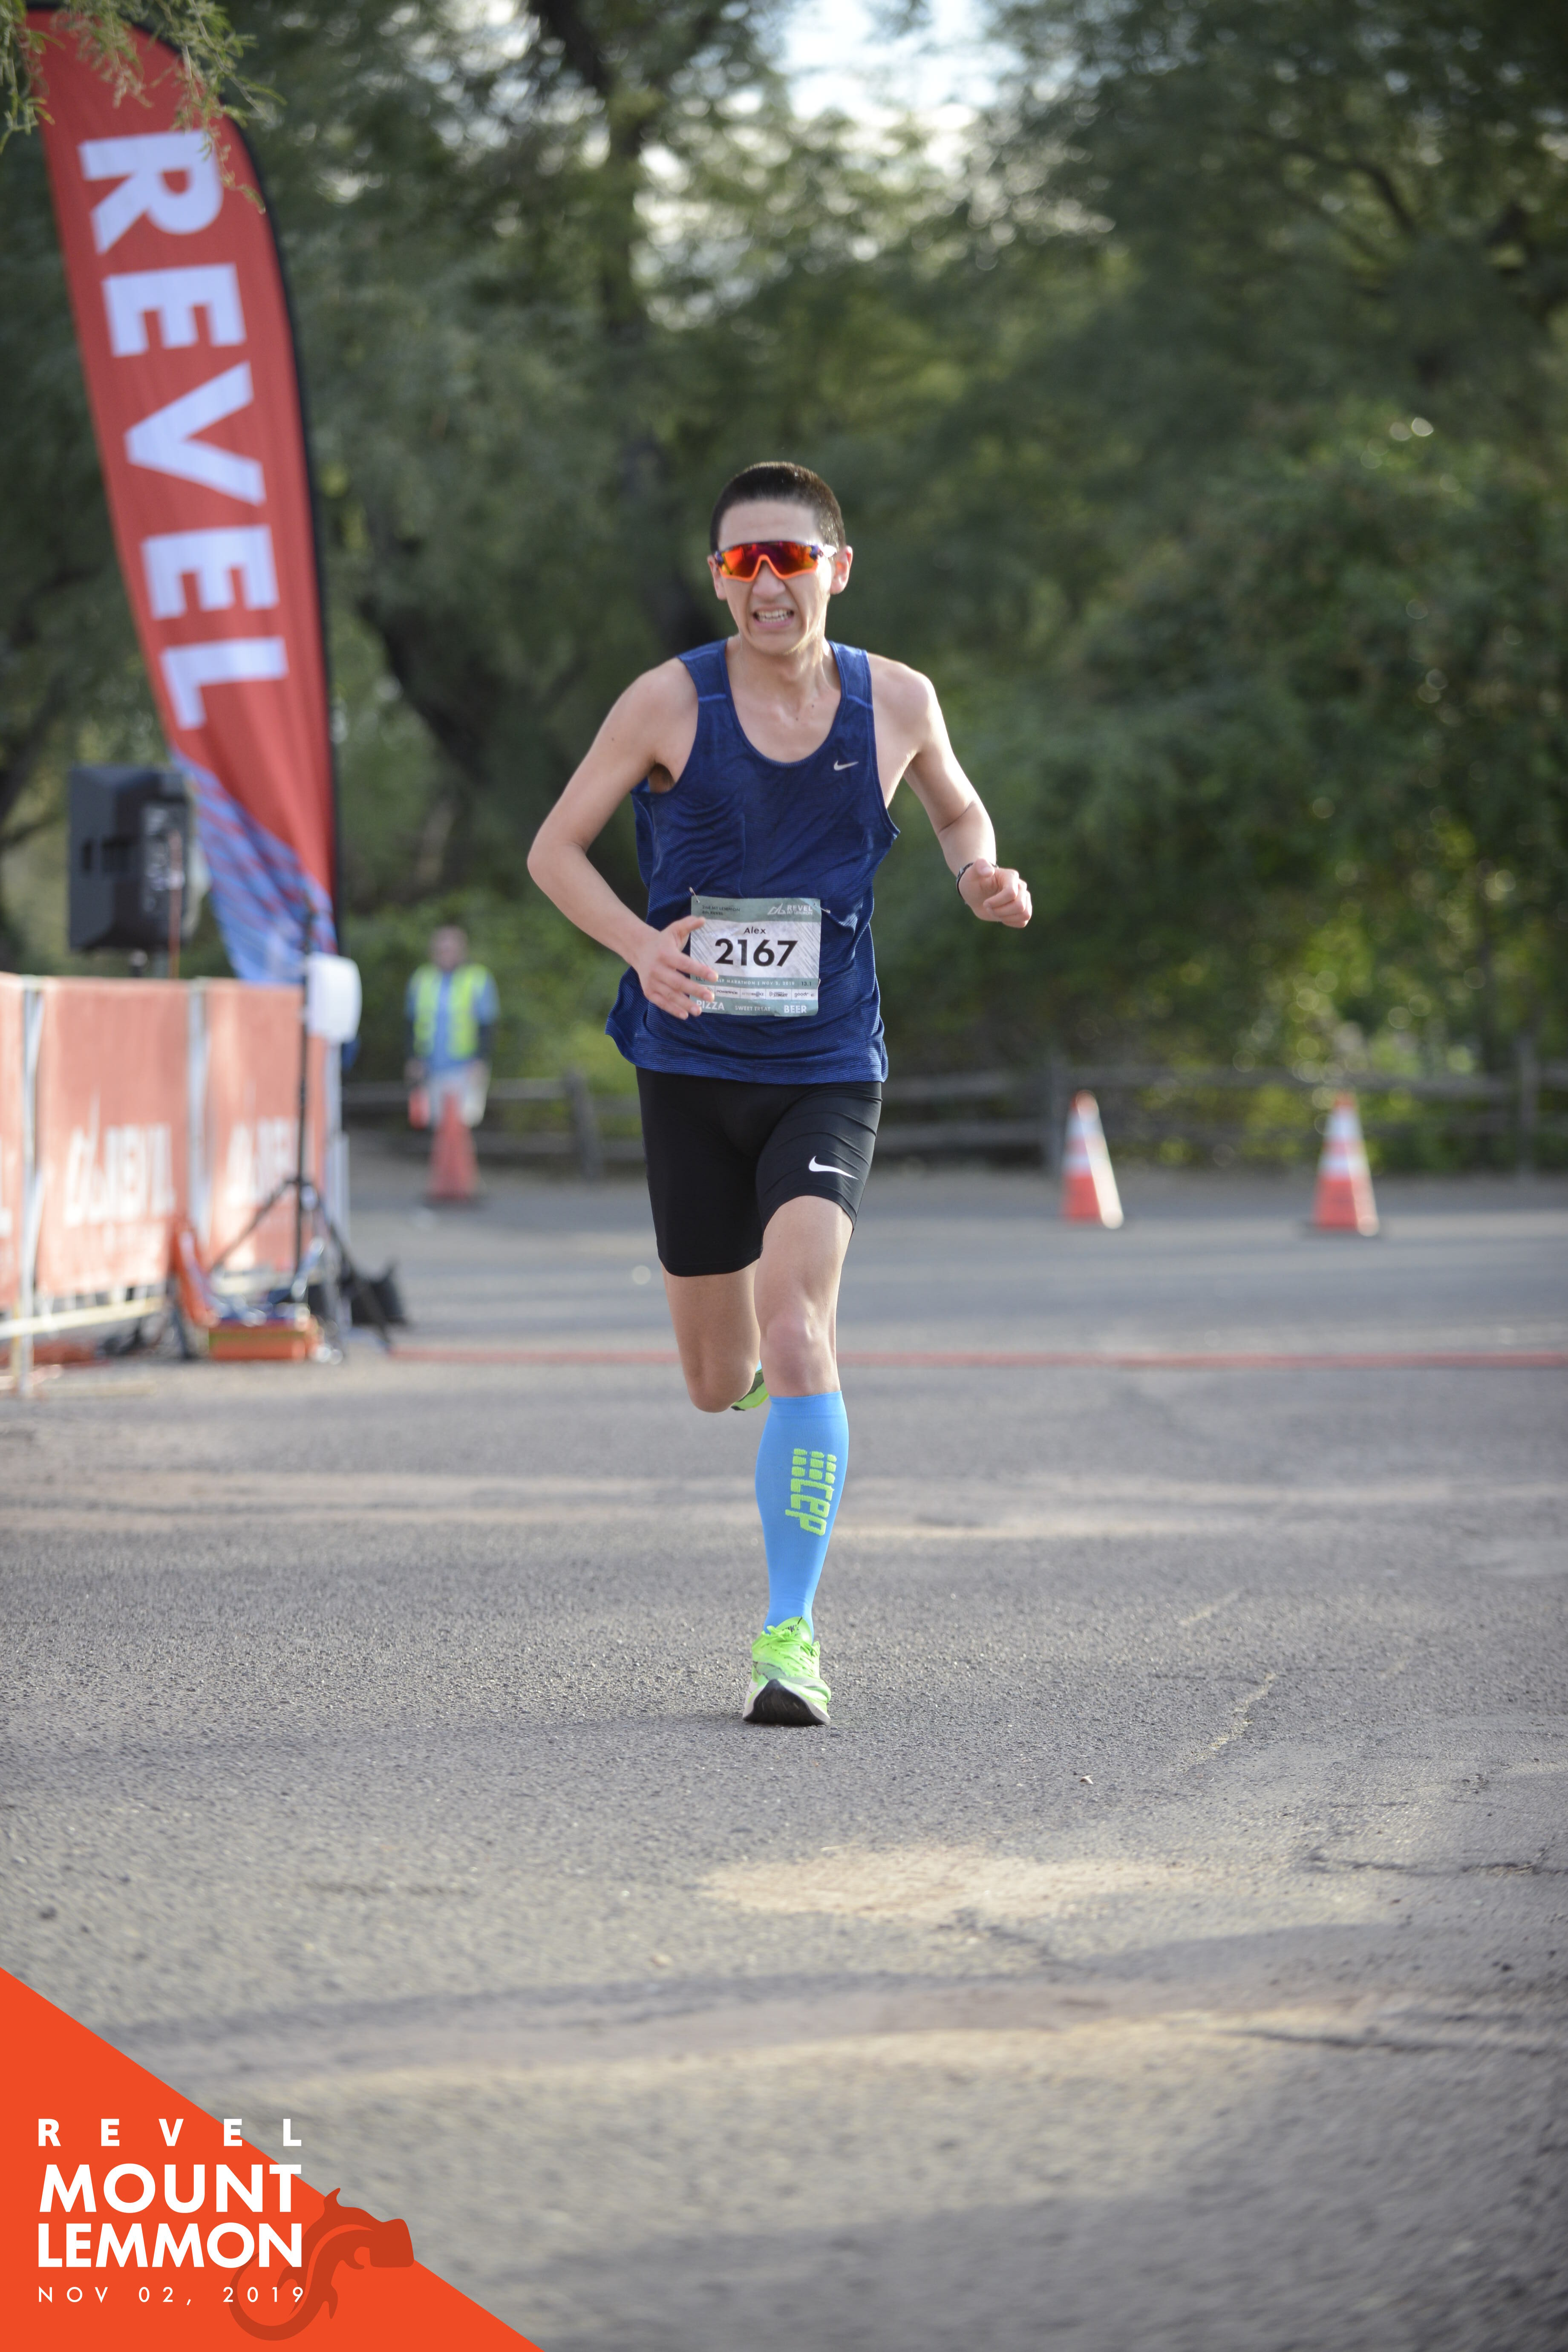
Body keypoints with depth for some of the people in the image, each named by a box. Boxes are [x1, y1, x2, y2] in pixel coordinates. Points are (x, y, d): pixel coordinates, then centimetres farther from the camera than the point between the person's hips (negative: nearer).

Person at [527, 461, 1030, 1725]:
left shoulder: (897, 703, -1)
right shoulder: (670, 702, -6)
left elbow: (958, 808, 20)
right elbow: (555, 847, 1)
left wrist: (983, 873, -4)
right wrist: (640, 945, -17)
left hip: (827, 1069, -1)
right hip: (691, 1068, 1)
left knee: (794, 1328, -22)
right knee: (720, 1382, 8)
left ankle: (792, 1634, -18)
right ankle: (790, 1351, 49)